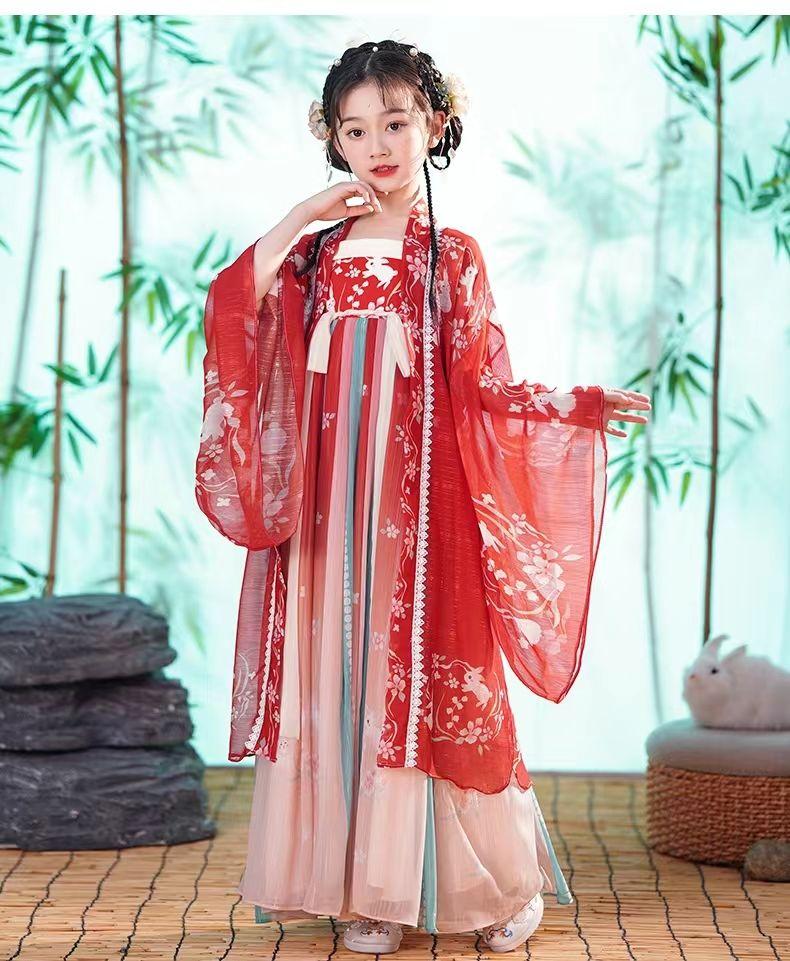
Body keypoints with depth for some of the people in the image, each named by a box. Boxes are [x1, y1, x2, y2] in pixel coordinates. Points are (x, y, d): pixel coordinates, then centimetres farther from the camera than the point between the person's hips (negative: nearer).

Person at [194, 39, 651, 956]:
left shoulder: (451, 257, 5)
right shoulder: (314, 252, 11)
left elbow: (486, 386, 1)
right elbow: (233, 314, -4)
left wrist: (581, 405, -11)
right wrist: (291, 226, -7)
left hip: (418, 496, -3)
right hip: (326, 502, 3)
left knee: (424, 668, -2)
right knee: (338, 673, 2)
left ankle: (496, 882, 12)